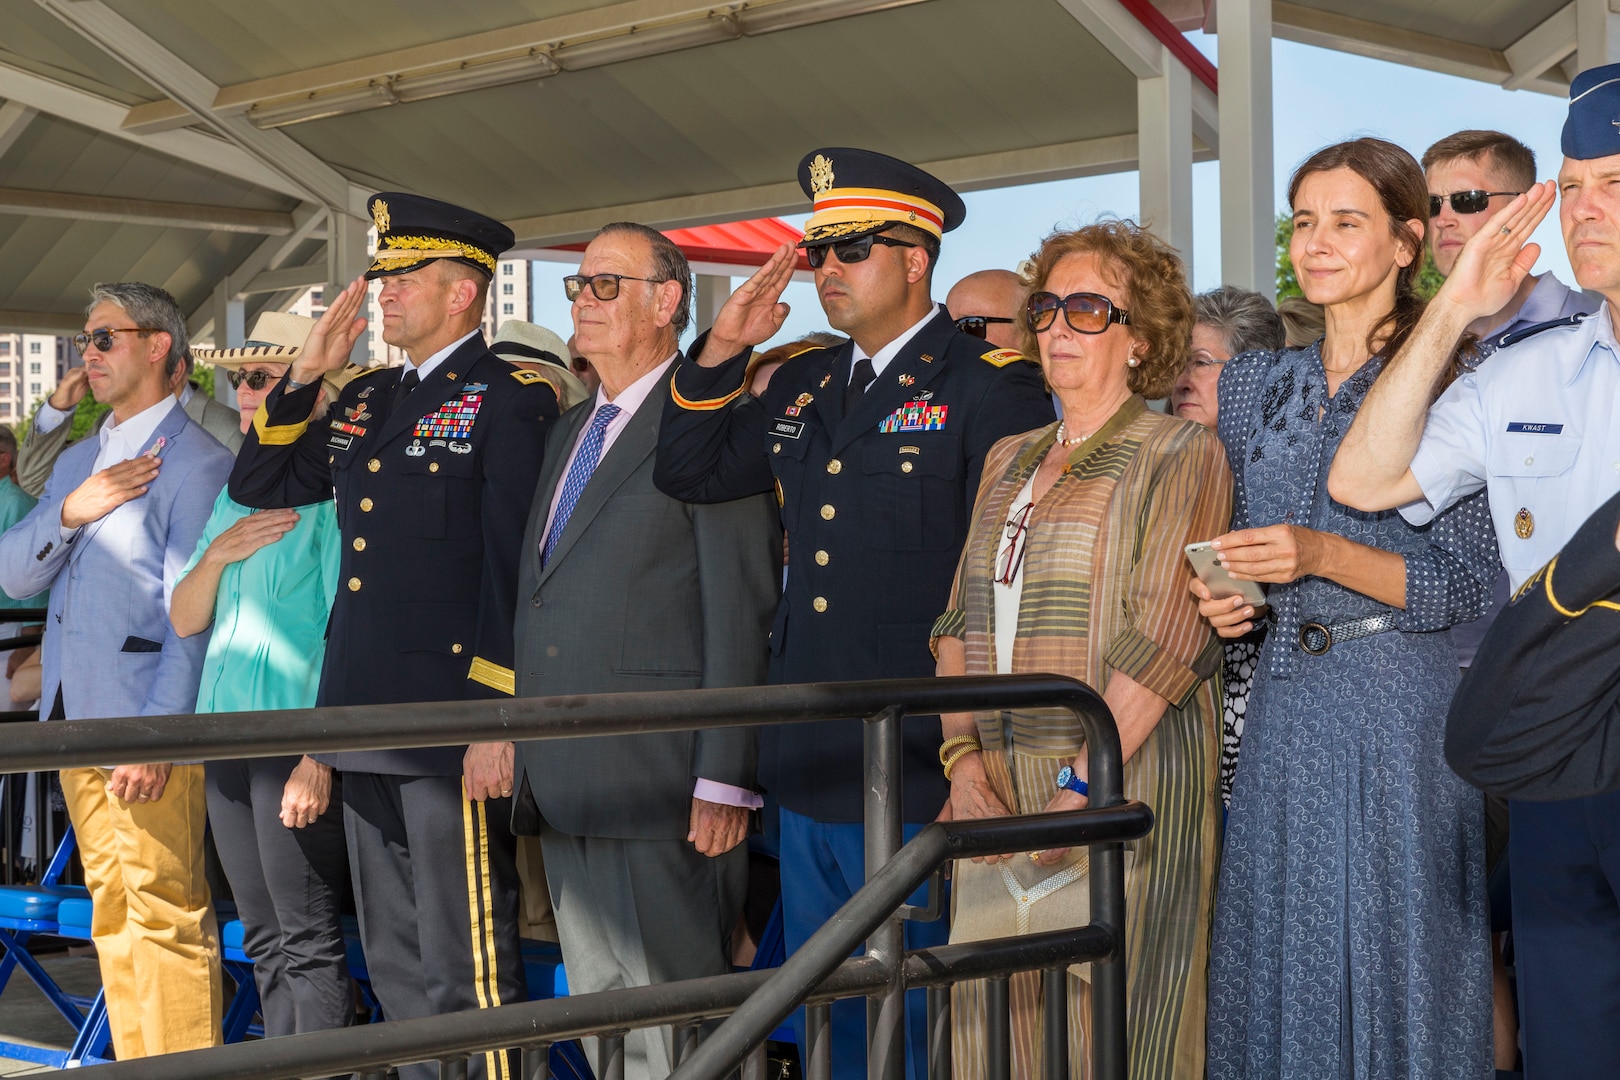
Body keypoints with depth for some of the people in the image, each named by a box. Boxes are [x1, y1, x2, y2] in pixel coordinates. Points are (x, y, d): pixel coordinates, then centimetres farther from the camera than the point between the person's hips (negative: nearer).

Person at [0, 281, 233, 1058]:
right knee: (113, 916, 13)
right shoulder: (78, 461, 19)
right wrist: (70, 511, -7)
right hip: (76, 716, 8)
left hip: (150, 723, -8)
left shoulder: (195, 462, -7)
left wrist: (157, 735, -18)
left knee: (164, 916, -7)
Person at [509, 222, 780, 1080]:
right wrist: (515, 739, 16)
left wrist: (724, 779, -17)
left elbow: (741, 612, -13)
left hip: (658, 783, -8)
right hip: (563, 784, 9)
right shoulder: (570, 431, 19)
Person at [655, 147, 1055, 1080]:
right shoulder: (804, 387, 14)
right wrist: (722, 352, 5)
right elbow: (690, 474, 19)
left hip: (920, 787, -7)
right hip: (810, 777, 7)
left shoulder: (990, 387, -8)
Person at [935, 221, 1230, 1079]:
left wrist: (1081, 784, -18)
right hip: (999, 790, 6)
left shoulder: (1180, 455, -2)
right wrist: (961, 754, -1)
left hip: (1123, 781, -6)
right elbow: (961, 620, 15)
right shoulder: (1008, 460, 18)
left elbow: (1164, 639, -12)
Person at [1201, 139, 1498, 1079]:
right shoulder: (1255, 385, 12)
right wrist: (1216, 594, 0)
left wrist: (1325, 557, -19)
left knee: (1393, 960, -1)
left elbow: (1474, 586, -9)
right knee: (1277, 958, 8)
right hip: (1282, 707, 5)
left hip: (1401, 709, -5)